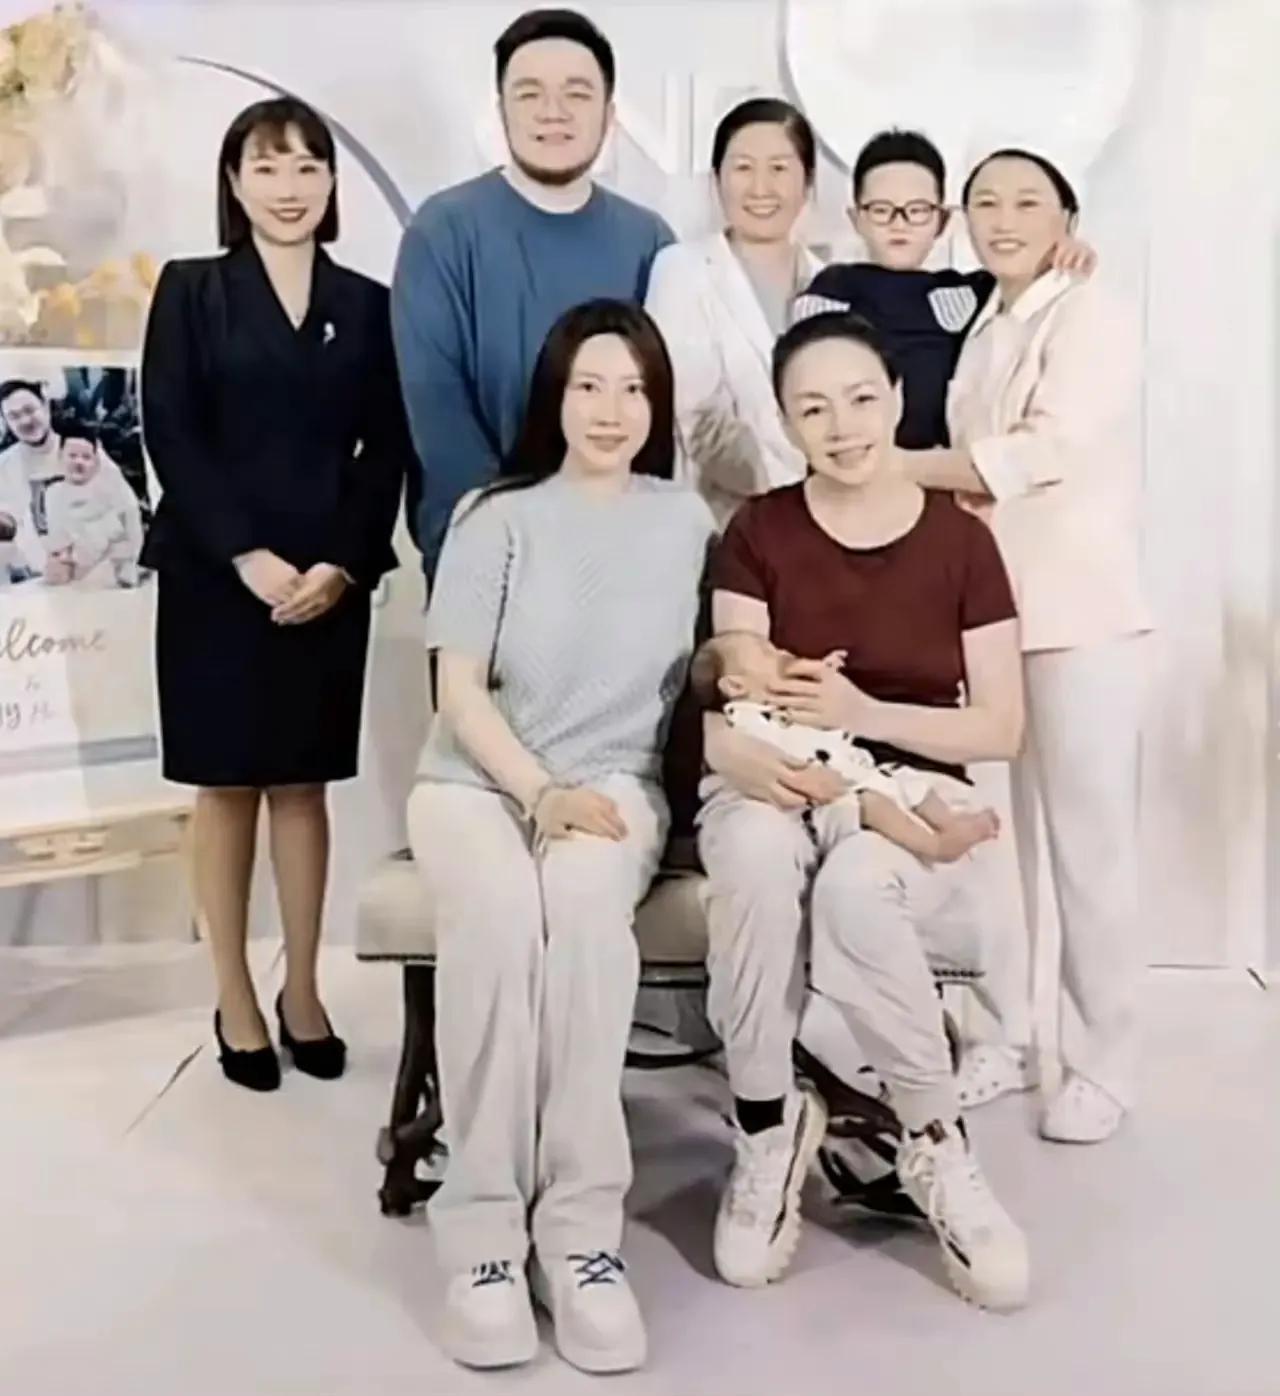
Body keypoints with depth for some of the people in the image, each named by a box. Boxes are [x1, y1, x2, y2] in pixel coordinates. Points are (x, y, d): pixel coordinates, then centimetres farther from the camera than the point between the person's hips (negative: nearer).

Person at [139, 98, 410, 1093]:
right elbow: (172, 437, -5)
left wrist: (341, 564, -10)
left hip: (331, 580, 2)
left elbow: (387, 450, 4)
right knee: (227, 786, 5)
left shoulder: (367, 304, 9)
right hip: (213, 577, -1)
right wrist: (246, 556, -15)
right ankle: (236, 1002, 16)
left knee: (303, 784, 8)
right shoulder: (190, 292, 4)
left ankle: (303, 991, 19)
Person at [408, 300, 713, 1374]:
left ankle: (582, 1227, -30)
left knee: (584, 903, -35)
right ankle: (484, 1225, -25)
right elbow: (459, 690, -2)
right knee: (499, 914, -35)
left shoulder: (687, 521, 9)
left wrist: (585, 798, -5)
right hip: (478, 778, 0)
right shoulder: (498, 519, 5)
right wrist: (540, 793, -17)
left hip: (615, 781, 1)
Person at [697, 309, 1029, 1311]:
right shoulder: (759, 532, 3)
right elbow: (723, 707, -4)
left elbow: (1001, 729, 0)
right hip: (777, 786, 1)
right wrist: (749, 755, -29)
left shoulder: (960, 540, 2)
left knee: (855, 887, -36)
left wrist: (863, 713, -15)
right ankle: (767, 1125, -15)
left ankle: (937, 1144, -13)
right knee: (757, 863, -37)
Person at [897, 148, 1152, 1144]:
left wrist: (899, 467, -14)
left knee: (1088, 844, -2)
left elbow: (1046, 452, -17)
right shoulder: (985, 332, 17)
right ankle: (1013, 1038, 21)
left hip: (1082, 616, -6)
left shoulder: (1092, 318, -4)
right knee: (1001, 839, 9)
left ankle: (1106, 1064, 10)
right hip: (990, 610, 7)